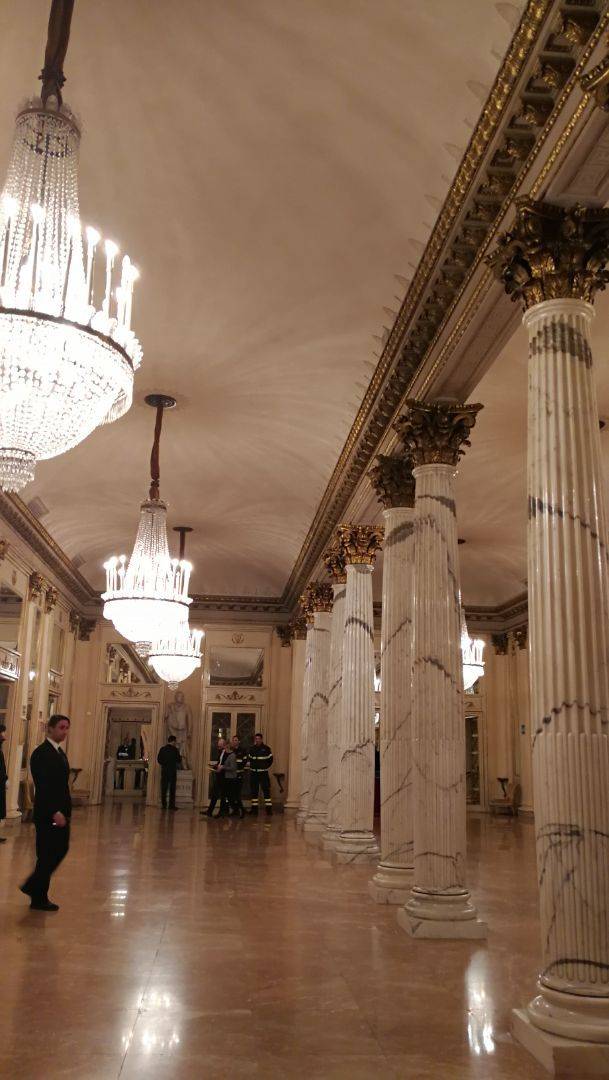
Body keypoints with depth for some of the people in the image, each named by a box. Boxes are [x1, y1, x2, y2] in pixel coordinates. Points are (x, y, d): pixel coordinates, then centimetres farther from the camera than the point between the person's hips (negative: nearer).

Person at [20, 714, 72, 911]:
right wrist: (54, 812, -24)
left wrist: (65, 810, 12)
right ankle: (39, 899, 17)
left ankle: (32, 886, 29)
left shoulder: (59, 751, 13)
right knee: (47, 855, 2)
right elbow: (42, 786, -22)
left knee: (61, 850, 14)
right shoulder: (41, 753, -16)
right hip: (48, 814, -9)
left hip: (60, 812, 9)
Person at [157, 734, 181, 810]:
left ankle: (164, 804, 9)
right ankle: (171, 805, 2)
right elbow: (179, 760, -6)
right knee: (172, 789, 4)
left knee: (164, 788, 8)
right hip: (172, 771, -3)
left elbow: (158, 759, 3)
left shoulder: (162, 749, 0)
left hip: (164, 770, 3)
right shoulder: (175, 750, -10)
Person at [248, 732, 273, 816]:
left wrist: (265, 767, 1)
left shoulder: (266, 748, -3)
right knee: (254, 791, 7)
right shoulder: (252, 749, 8)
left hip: (263, 773, -4)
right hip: (253, 773, 4)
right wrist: (252, 766, 9)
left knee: (266, 790, -7)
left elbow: (270, 759, 4)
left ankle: (269, 808, -6)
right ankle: (254, 808, 13)